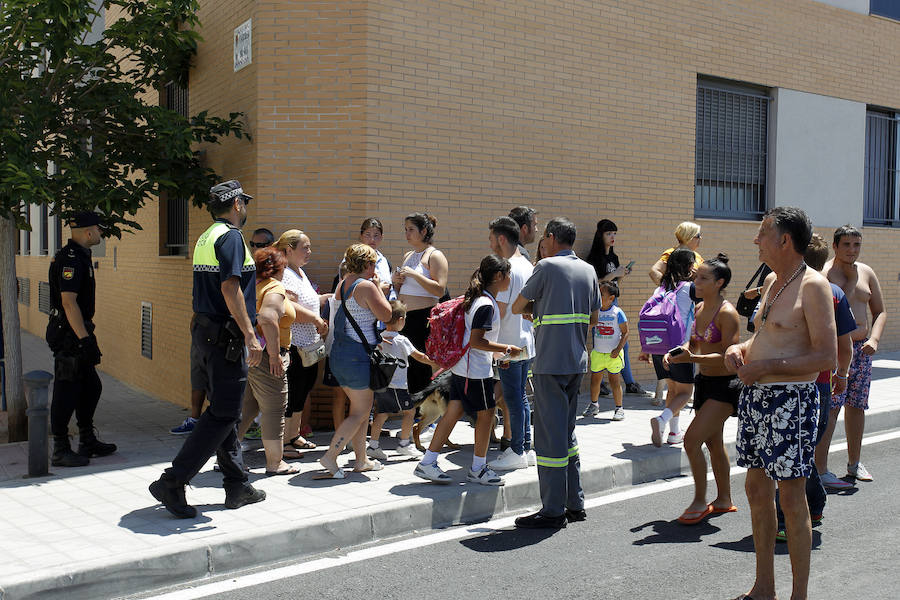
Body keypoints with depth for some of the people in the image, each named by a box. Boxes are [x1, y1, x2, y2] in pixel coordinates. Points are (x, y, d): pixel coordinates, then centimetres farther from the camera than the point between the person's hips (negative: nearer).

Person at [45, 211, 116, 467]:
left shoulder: (79, 256, 16)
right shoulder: (70, 259, -17)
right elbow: (68, 302, -24)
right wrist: (84, 339, -26)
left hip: (76, 332, 11)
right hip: (69, 334, -11)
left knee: (91, 387, 16)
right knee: (67, 390, -5)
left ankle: (87, 441, 27)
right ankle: (60, 450, 3)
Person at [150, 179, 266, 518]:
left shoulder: (206, 237, 17)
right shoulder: (230, 236, -13)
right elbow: (230, 288, -21)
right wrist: (250, 335, -22)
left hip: (206, 331, 10)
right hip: (225, 335, -10)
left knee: (225, 411, 13)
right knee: (223, 414, -5)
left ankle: (237, 487, 21)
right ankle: (172, 483, -5)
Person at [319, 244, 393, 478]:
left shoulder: (342, 285, 10)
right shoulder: (366, 286, -14)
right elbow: (385, 315, -12)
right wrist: (379, 289, 0)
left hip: (339, 353, 9)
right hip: (359, 354, -9)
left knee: (361, 408, 16)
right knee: (360, 412, 0)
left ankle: (361, 460, 20)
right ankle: (330, 456, -3)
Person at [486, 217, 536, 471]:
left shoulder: (507, 269, -16)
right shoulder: (528, 266, 12)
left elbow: (500, 310, -18)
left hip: (510, 344, -9)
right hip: (527, 342, 9)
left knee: (512, 398, -2)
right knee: (520, 397, 15)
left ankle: (517, 453, 5)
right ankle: (526, 448, 21)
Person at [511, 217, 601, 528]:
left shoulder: (547, 266, -8)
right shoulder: (588, 270, 12)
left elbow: (517, 307, -3)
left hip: (551, 362, -7)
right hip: (578, 361, 7)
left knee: (550, 435, -3)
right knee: (567, 431, 16)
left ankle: (553, 511, 2)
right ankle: (575, 504, 21)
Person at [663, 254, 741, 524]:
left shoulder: (727, 313, -18)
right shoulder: (699, 309, 7)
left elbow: (729, 357, -23)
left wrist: (692, 358, -31)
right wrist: (676, 353, -2)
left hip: (724, 385, -9)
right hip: (704, 381, 9)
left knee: (691, 440, -14)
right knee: (714, 443, 17)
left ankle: (700, 501, 2)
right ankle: (724, 500, 32)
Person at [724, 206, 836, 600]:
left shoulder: (813, 286, -13)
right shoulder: (773, 282, 15)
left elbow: (828, 357, -18)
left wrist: (767, 367, -20)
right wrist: (740, 349, 5)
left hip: (791, 399, -9)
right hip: (755, 396, 9)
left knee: (790, 498, -1)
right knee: (757, 489, 13)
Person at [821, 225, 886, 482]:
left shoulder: (866, 272, 12)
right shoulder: (823, 274, -7)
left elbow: (880, 312, 14)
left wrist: (874, 339, -1)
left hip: (862, 348, 6)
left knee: (857, 406, 12)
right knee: (830, 408, -10)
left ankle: (854, 463, 25)